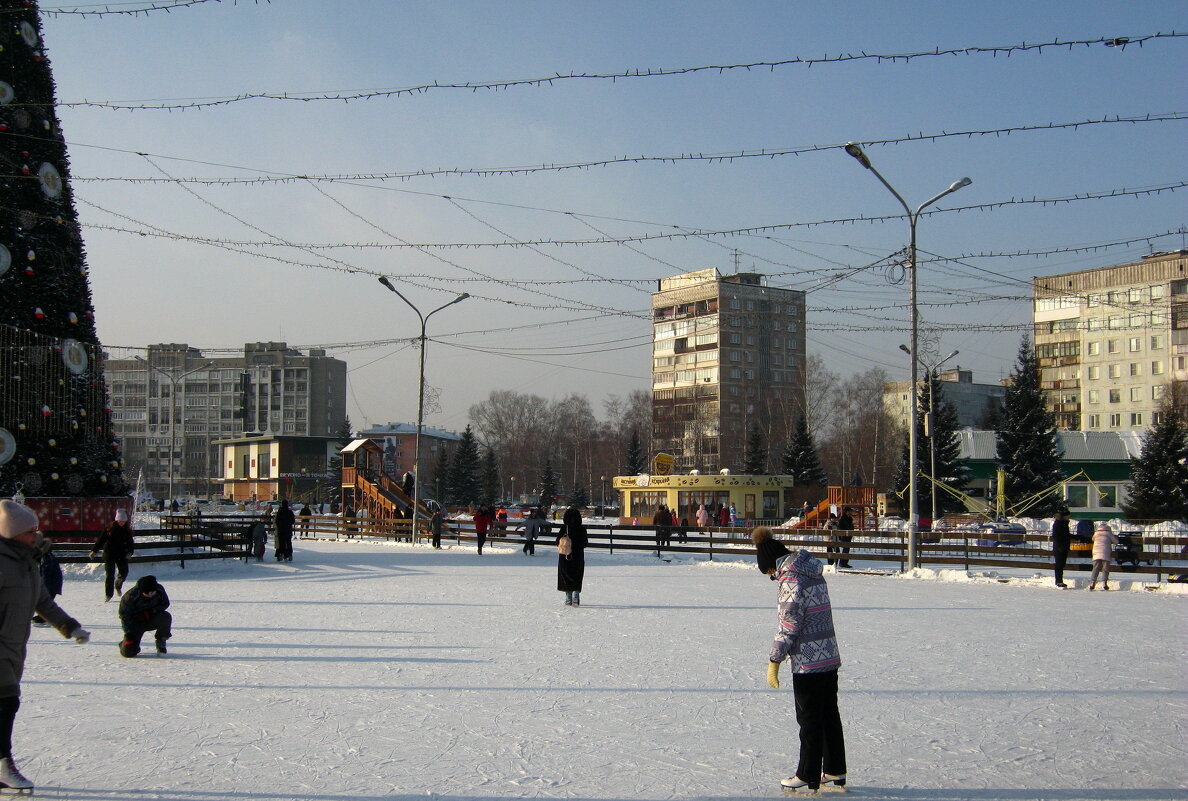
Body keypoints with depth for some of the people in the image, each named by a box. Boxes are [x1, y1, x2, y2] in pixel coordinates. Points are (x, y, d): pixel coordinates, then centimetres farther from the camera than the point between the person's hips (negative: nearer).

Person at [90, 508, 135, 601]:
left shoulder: (127, 530, 4)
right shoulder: (110, 528, -6)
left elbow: (130, 543, 9)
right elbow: (101, 540, -4)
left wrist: (130, 552, -8)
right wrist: (94, 551, -7)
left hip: (122, 554, 3)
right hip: (109, 554, -3)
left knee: (124, 572, -5)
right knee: (110, 574, -4)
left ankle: (118, 586, 27)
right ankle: (108, 594, 6)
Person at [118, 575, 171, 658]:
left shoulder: (159, 590, -15)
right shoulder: (130, 596, -23)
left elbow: (165, 604, -1)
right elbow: (124, 614, -13)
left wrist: (150, 612, -18)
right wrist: (129, 633, -18)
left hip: (151, 619, 2)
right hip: (135, 622, -2)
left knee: (166, 617, -31)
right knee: (128, 652, -18)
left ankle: (161, 640, -4)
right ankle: (126, 643, 21)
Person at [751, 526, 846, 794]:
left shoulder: (790, 580, -17)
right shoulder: (814, 573, 9)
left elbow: (789, 625, -19)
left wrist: (774, 661, -12)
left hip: (808, 661, -8)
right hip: (830, 657, 8)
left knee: (810, 721, 2)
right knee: (830, 715, 15)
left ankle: (808, 777, 11)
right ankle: (835, 772, 24)